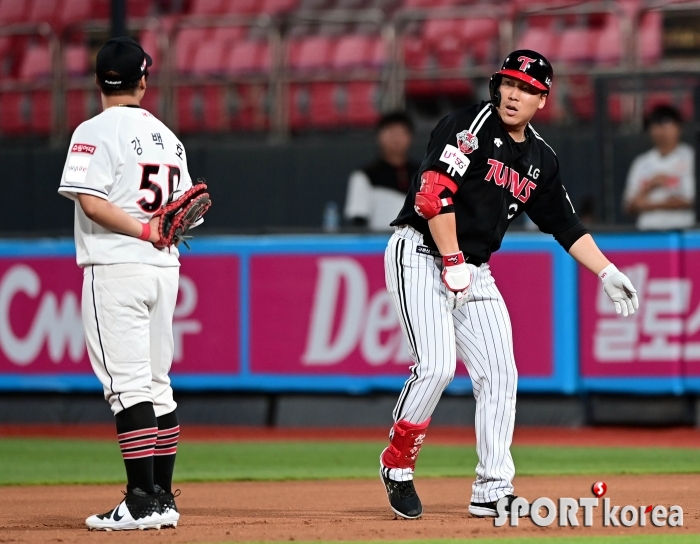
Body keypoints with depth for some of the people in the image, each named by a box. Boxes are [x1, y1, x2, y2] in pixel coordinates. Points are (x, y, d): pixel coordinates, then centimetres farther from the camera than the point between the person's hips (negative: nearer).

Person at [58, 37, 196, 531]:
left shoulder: (96, 132, -7)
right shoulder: (168, 137, 14)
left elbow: (92, 202, -18)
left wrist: (144, 231, -14)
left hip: (116, 268, -7)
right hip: (164, 269, 7)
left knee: (128, 384, -10)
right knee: (157, 384, 12)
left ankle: (143, 502, -14)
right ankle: (163, 499, 12)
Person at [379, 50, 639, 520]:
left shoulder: (541, 159, 11)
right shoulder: (471, 127, -12)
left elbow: (566, 225, 18)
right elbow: (434, 194, -21)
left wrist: (608, 273, 9)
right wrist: (453, 264, -23)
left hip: (474, 269, 8)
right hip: (422, 254, -8)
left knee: (499, 373, 2)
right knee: (437, 365, -19)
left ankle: (493, 491, 8)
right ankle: (397, 464, 1)